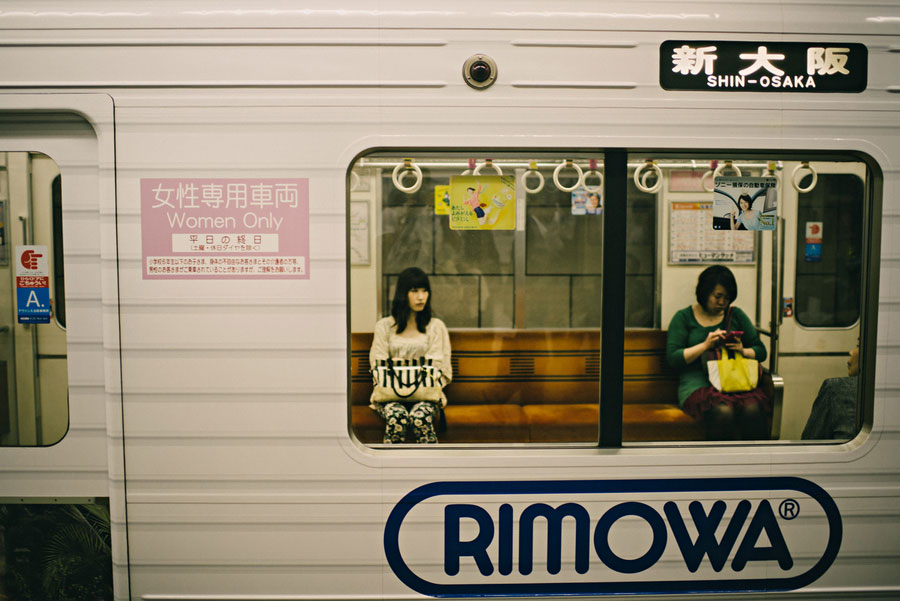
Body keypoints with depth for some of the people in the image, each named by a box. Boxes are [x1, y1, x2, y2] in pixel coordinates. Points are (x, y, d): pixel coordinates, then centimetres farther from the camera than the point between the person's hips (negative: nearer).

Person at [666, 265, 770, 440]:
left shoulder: (736, 315, 22)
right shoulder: (683, 317, 11)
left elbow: (760, 351, 20)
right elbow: (673, 358, 0)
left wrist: (743, 351, -2)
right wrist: (705, 345, -9)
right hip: (698, 384, -3)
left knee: (753, 409, -32)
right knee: (723, 411, -36)